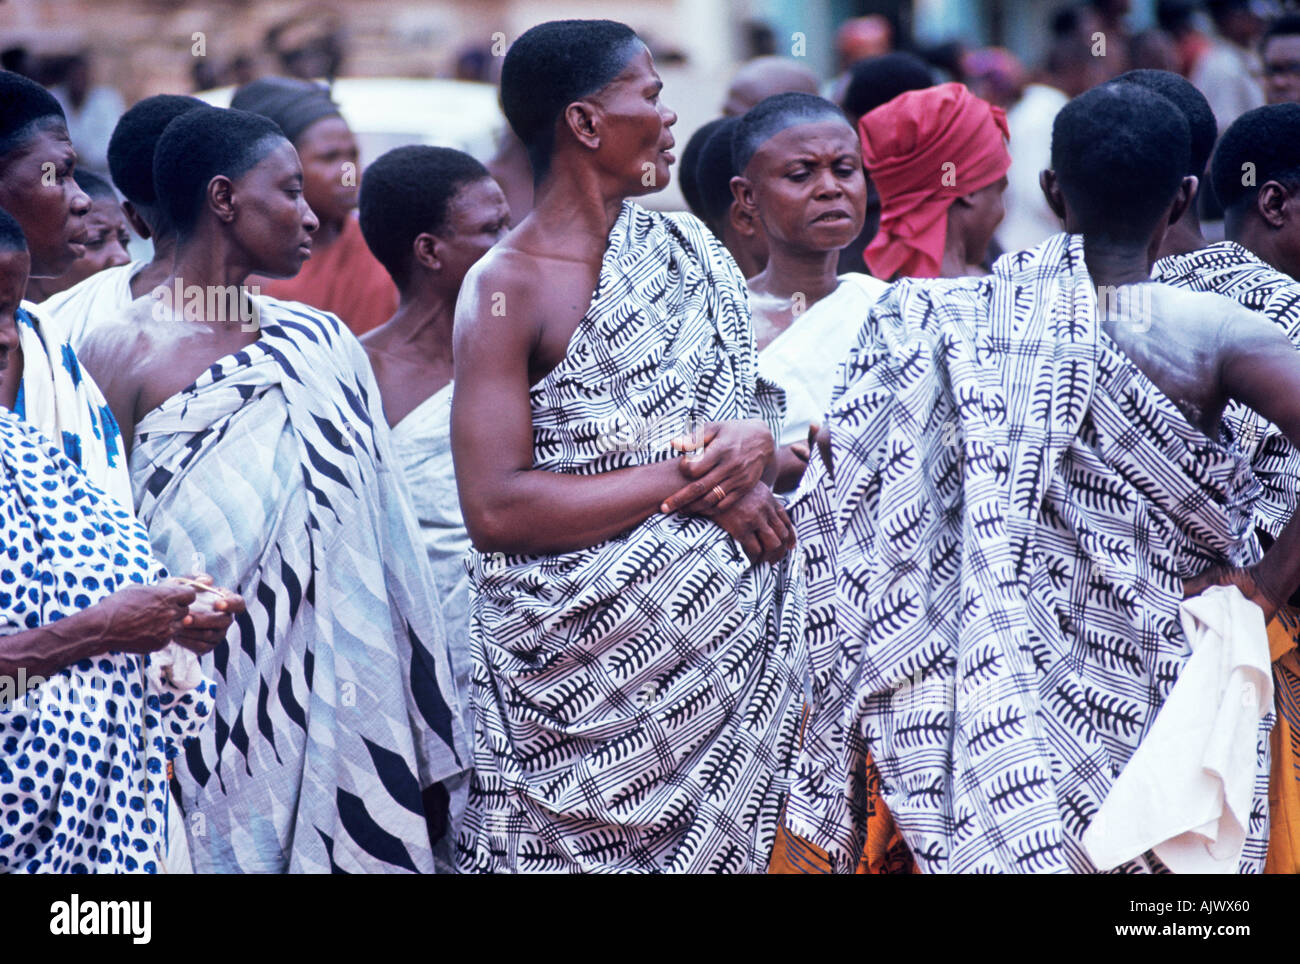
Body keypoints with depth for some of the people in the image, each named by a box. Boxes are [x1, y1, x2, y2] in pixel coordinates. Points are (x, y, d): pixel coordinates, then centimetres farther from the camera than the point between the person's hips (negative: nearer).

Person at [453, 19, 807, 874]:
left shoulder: (685, 253, 10)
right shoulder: (506, 290, -9)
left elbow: (765, 405, 15)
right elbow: (494, 507, -18)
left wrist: (758, 442, -10)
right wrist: (688, 481, -16)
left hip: (723, 641, 6)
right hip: (589, 665, -5)